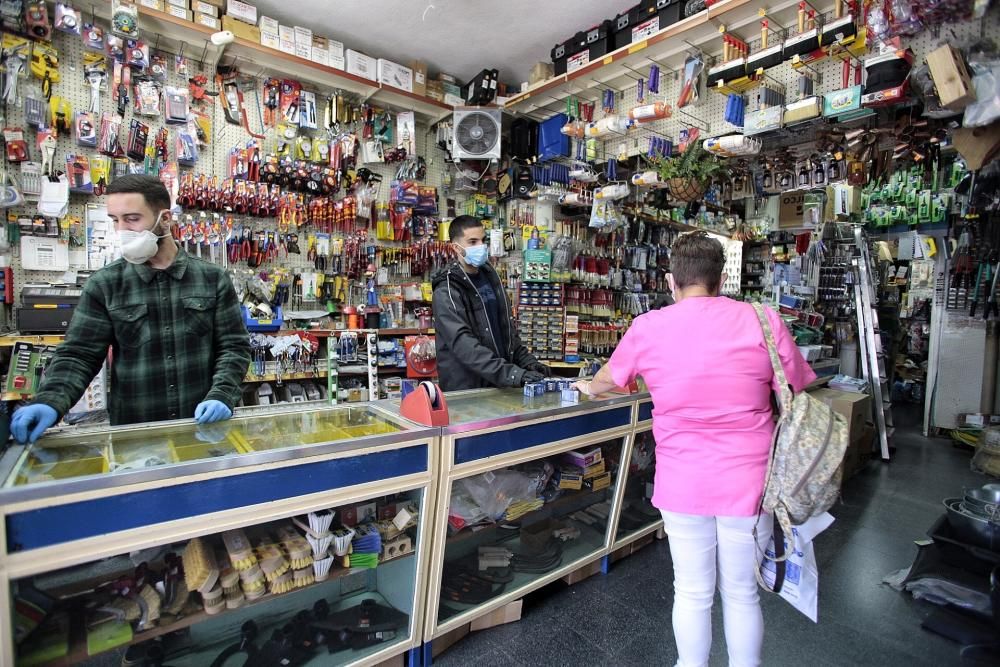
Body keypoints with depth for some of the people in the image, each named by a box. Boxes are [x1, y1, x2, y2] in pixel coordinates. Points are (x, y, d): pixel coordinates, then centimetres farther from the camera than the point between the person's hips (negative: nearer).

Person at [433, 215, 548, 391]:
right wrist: (511, 373, -33)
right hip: (465, 390, -6)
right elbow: (464, 345, -26)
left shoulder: (490, 276, 7)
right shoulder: (447, 292, -15)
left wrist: (526, 360, 2)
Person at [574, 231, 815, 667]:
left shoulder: (648, 327, -5)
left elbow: (608, 379, 12)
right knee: (742, 593, 20)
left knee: (691, 592, 18)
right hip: (749, 482, 1)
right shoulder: (763, 321, -6)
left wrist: (588, 387, 35)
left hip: (682, 483, 0)